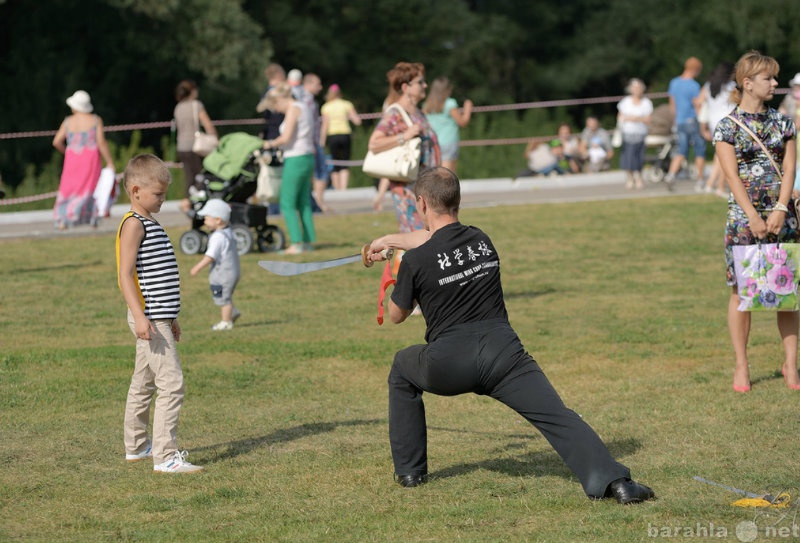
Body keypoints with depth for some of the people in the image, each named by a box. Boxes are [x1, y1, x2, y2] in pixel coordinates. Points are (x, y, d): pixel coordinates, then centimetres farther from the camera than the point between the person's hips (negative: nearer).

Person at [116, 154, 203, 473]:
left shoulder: (150, 224, 17)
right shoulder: (133, 224, -13)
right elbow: (125, 274, -19)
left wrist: (171, 318, 28)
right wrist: (139, 315, -28)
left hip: (159, 317, 10)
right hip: (148, 317, -10)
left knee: (144, 384, 18)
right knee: (171, 383, -15)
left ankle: (136, 447, 29)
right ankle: (165, 456, -16)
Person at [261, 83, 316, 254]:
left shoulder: (293, 109, -12)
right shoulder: (303, 108, 15)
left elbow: (286, 137, -21)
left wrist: (270, 143, -5)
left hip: (295, 160, -9)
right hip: (308, 158, 9)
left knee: (287, 204, -4)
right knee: (304, 203, 13)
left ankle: (296, 243, -8)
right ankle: (308, 241, 13)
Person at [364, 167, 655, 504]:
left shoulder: (415, 261, -3)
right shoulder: (482, 241, 12)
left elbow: (396, 316, 13)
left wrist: (395, 279, 36)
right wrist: (389, 241, 49)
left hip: (447, 366, -2)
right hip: (502, 352, 2)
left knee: (402, 368, 29)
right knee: (558, 417, -9)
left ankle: (409, 470, 30)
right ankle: (611, 480, -32)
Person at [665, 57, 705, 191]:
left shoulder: (674, 83, 8)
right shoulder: (694, 85, -14)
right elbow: (697, 106, -14)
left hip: (680, 121, 6)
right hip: (693, 120, -6)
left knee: (681, 151, 5)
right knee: (700, 151, 5)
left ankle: (671, 174, -17)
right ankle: (700, 181, 8)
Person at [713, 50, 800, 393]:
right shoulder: (728, 126, -2)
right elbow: (732, 175, -8)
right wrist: (754, 217, -16)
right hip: (744, 215, -3)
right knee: (742, 290, -1)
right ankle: (741, 367, 5)